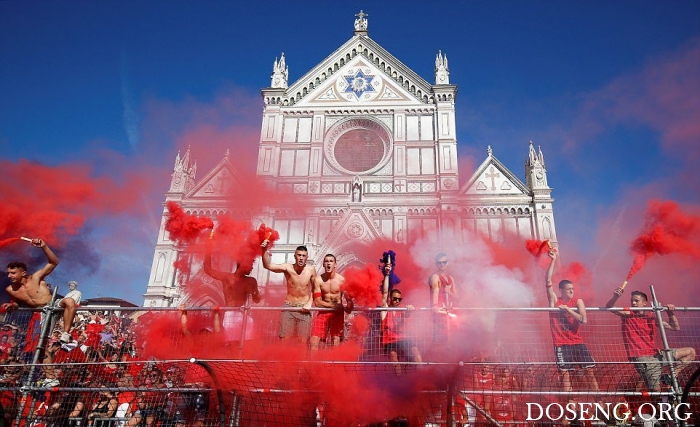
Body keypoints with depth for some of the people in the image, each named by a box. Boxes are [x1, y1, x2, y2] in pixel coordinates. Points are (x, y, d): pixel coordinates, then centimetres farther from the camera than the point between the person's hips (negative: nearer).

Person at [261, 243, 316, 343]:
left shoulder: (311, 270, -9)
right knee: (284, 339, -1)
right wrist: (265, 250, -38)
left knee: (303, 341, 5)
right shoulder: (287, 267, -12)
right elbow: (267, 265, -24)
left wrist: (309, 303, -8)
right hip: (289, 307, 0)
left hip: (304, 309, 0)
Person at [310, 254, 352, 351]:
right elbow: (317, 302, -8)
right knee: (313, 341, -4)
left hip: (338, 314, -1)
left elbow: (349, 299, -10)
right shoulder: (318, 280, -7)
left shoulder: (341, 280, -10)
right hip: (323, 312, 1)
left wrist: (349, 307, -33)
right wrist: (333, 305, -15)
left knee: (336, 342, 0)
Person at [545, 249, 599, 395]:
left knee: (589, 370, 0)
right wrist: (553, 260, -14)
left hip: (577, 342, 2)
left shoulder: (578, 301, 6)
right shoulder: (554, 300, 2)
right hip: (561, 343, -2)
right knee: (565, 373, -2)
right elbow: (548, 281, -9)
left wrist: (568, 309, -14)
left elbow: (583, 320, -7)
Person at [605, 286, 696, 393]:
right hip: (642, 359, -6)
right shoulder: (627, 315, -3)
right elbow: (609, 307, -19)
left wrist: (671, 313, -4)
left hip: (655, 355, 6)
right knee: (656, 390, -11)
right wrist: (615, 296, -39)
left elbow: (675, 328, 13)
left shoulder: (651, 317, 11)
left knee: (691, 351, 9)